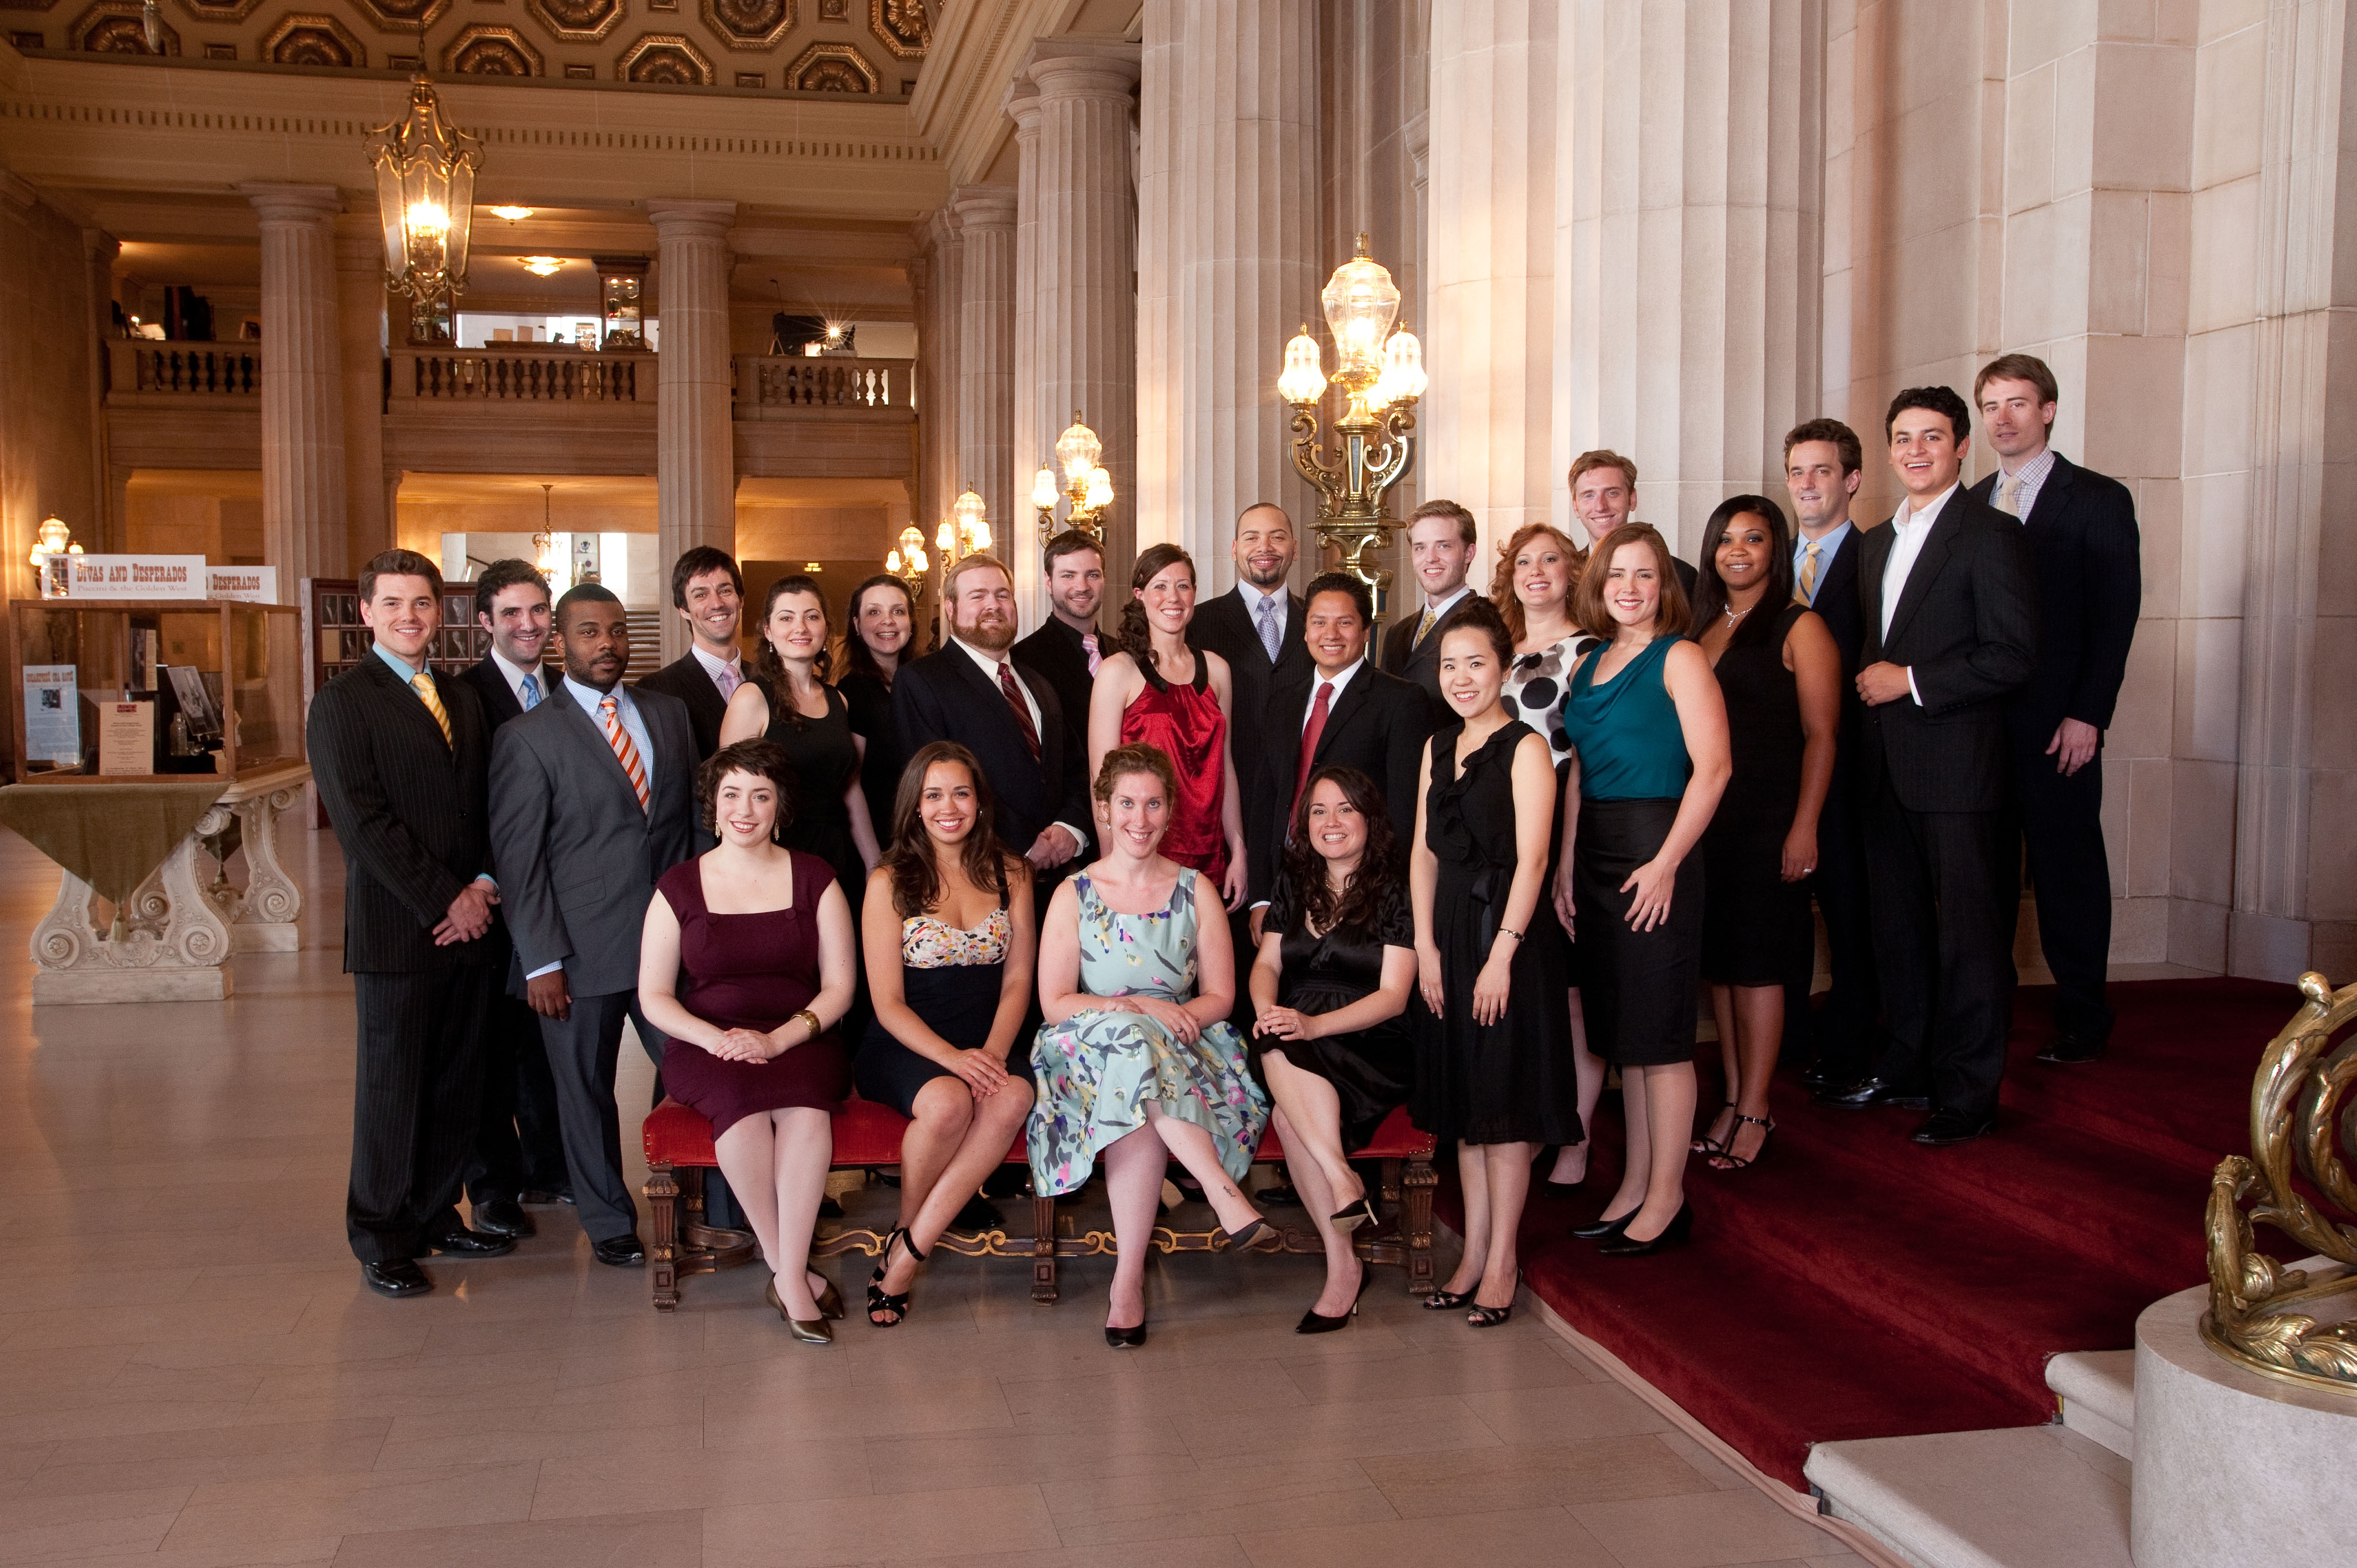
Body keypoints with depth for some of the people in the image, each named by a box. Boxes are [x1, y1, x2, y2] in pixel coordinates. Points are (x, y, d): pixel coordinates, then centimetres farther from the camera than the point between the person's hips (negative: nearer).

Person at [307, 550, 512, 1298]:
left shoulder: (463, 699, 16)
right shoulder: (341, 704, -4)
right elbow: (363, 822, -12)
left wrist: (484, 886, -3)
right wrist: (443, 902, -13)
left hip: (467, 921, 6)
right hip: (394, 929, -6)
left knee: (458, 1086, 10)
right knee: (391, 1089, 3)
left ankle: (436, 1216, 24)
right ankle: (382, 1240, 15)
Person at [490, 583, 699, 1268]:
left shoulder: (670, 713, 11)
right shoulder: (527, 737, -3)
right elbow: (519, 859, -5)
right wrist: (541, 962, -10)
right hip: (581, 953, -3)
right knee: (586, 1093, 10)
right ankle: (608, 1222, 28)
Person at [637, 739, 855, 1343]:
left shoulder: (813, 880, 7)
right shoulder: (680, 886, 8)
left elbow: (839, 987, 3)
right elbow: (653, 995, 5)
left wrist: (778, 1039, -14)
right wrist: (718, 1040, -13)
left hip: (801, 1043, 0)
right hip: (707, 1049, 0)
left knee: (804, 1107, -35)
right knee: (742, 1099, -34)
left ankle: (788, 1276, -29)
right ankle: (789, 1269, -23)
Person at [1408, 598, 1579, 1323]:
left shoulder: (1525, 748, -9)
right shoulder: (1438, 747, 11)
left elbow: (1530, 859, -15)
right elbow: (1424, 852, 9)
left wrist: (1501, 955, -19)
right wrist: (1426, 947, 2)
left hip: (1506, 936, -6)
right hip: (1448, 937, 7)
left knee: (1505, 1102, 1)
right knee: (1464, 1101, 12)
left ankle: (1502, 1262, 11)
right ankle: (1474, 1255, 21)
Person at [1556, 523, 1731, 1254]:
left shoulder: (1678, 658, -7)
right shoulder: (1590, 664, 15)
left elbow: (1713, 767, -15)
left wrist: (1666, 863, -19)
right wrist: (1566, 864, 8)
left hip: (1654, 849, -7)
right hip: (1597, 853, 7)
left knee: (1658, 1030, -1)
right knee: (1622, 1029, 12)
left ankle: (1666, 1199, 9)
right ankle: (1634, 1184, 22)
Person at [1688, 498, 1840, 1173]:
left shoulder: (1799, 628, -4)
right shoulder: (1701, 627, 13)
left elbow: (1821, 735, -8)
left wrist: (1804, 827, -16)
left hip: (1768, 820, -5)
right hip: (1704, 818, 6)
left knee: (1756, 962, -1)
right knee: (1717, 960, 9)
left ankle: (1755, 1112, 9)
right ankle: (1732, 1100, 19)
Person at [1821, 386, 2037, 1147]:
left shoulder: (1991, 534, -7)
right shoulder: (1879, 542, 17)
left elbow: (2014, 655, -15)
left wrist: (1911, 680, -15)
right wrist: (1871, 683, 6)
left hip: (1958, 765, -7)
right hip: (1888, 769, 7)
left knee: (1969, 934, 1)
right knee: (1898, 926, 14)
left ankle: (1969, 1095, 10)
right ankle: (1908, 1069, 27)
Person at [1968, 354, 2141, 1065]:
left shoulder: (2098, 499, 0)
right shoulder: (1971, 506, 15)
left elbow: (2116, 615, -5)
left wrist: (2087, 715, -13)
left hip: (2057, 724, -4)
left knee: (2068, 871, 3)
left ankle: (2082, 1020, 13)